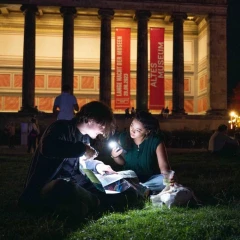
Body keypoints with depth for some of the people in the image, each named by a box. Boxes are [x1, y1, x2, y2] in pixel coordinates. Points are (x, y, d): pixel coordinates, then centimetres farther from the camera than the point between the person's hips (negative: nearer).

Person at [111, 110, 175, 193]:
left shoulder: (156, 141, -16)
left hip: (150, 179, -1)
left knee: (164, 181, -33)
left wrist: (168, 175, -41)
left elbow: (163, 165, -19)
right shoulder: (123, 138, -8)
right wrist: (115, 156, -15)